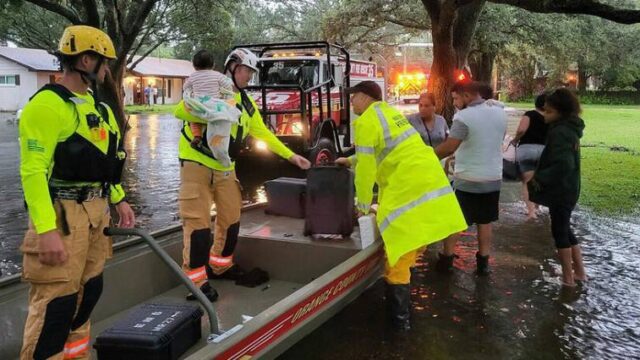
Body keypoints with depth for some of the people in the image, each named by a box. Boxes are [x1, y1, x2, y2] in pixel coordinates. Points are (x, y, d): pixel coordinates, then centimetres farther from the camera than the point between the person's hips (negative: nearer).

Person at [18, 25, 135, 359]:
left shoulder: (96, 105, 14)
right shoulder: (47, 104, -16)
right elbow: (32, 171, -21)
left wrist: (119, 200, 21)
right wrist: (46, 230, -26)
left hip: (96, 210, 9)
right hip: (62, 214, -9)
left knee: (89, 288, 17)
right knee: (57, 300, -5)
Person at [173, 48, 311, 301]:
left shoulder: (247, 103, 12)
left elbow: (263, 134, 16)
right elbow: (181, 111, -19)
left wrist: (291, 156, 14)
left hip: (225, 167, 7)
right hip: (197, 163, -7)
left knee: (231, 217, 14)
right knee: (198, 221, -7)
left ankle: (220, 264, 33)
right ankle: (196, 279, -1)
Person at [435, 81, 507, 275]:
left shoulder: (463, 117, -19)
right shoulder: (500, 113, 2)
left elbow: (449, 147, -20)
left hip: (467, 180, -5)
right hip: (493, 178, 6)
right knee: (485, 222, 14)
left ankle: (446, 260, 16)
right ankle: (483, 262, 20)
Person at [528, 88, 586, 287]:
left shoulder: (559, 132, -22)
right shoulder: (569, 128, 9)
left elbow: (563, 165, -31)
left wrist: (539, 178, -20)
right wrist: (541, 175, 14)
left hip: (561, 190, -9)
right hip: (568, 188, 9)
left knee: (559, 231, 3)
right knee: (565, 229, 19)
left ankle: (568, 277, 12)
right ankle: (579, 271, 27)